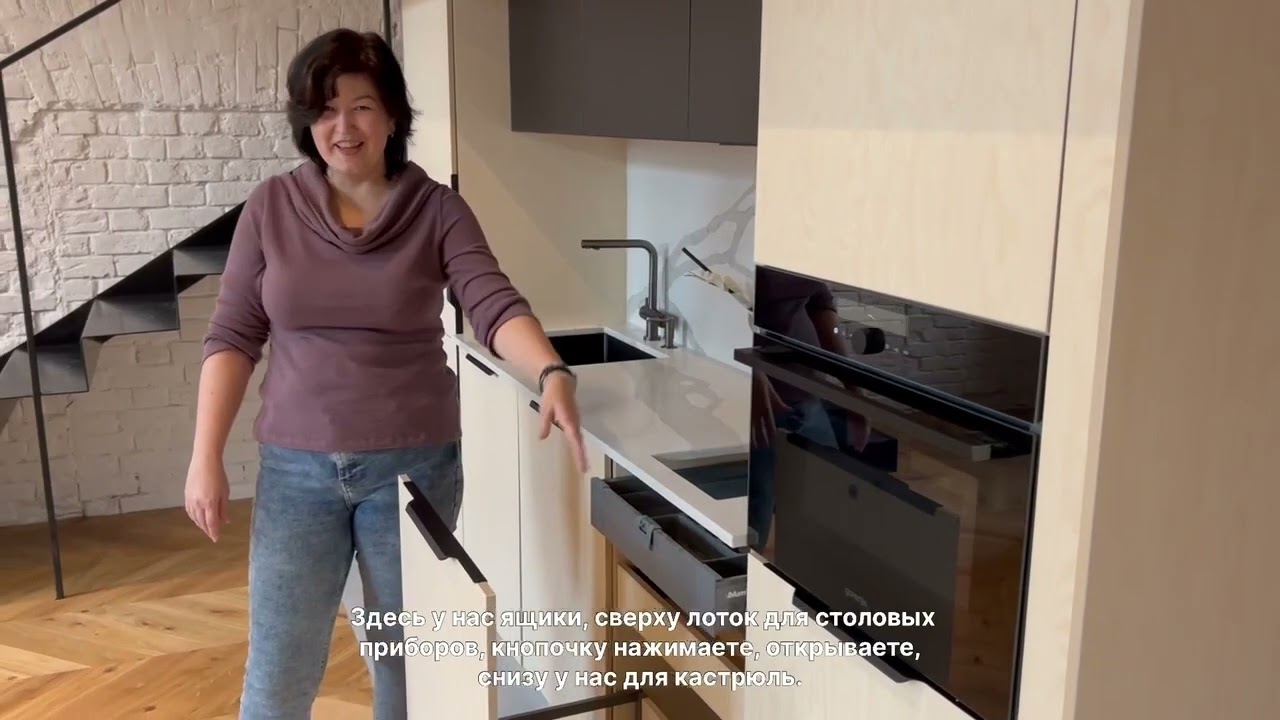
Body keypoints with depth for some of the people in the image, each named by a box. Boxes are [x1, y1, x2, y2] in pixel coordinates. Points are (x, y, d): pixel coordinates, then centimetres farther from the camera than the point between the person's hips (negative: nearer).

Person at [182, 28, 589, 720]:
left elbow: (494, 305, -18)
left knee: (407, 653, 14)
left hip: (415, 464, -1)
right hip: (297, 467, 1)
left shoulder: (438, 210, -5)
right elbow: (232, 336, 1)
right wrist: (206, 457, -5)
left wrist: (552, 373, -37)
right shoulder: (271, 207, -1)